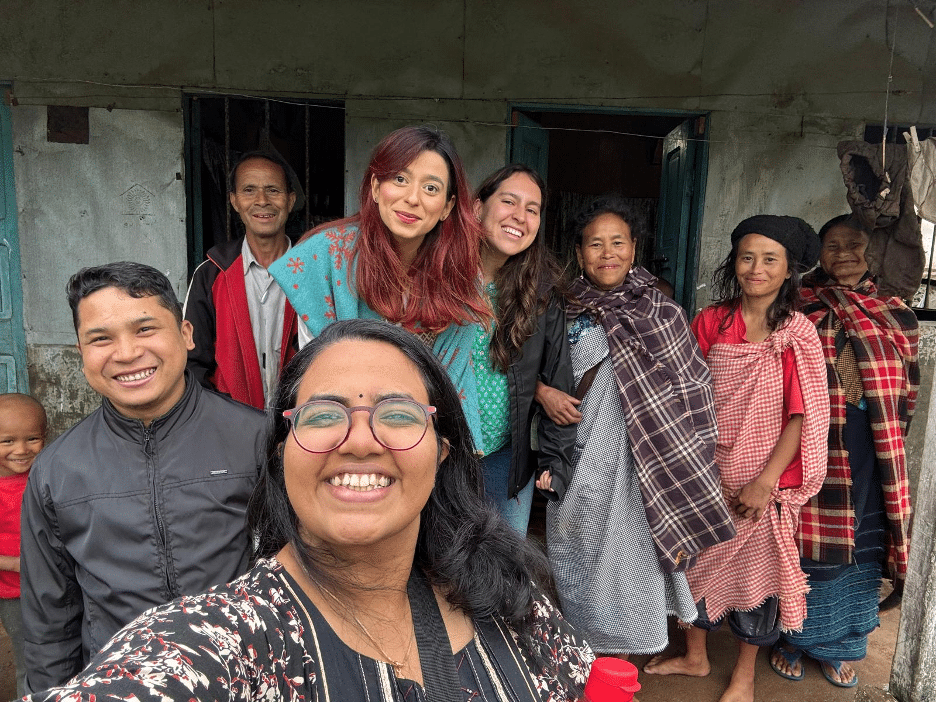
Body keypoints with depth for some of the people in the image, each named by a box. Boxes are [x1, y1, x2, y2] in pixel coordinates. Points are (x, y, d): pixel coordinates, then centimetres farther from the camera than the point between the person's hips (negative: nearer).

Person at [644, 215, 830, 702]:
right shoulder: (711, 322, -2)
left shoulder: (798, 333, -10)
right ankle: (695, 657, 39)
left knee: (755, 569, 12)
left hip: (763, 481, -2)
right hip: (707, 474, 3)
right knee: (697, 561, 15)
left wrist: (765, 481, -15)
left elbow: (802, 415, -11)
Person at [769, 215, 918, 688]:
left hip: (869, 456, 3)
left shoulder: (895, 315, 7)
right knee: (803, 544, 6)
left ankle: (838, 646, 33)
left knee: (859, 549, 13)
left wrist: (889, 448, 7)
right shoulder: (800, 309, -2)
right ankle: (792, 638, 28)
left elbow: (907, 390, 11)